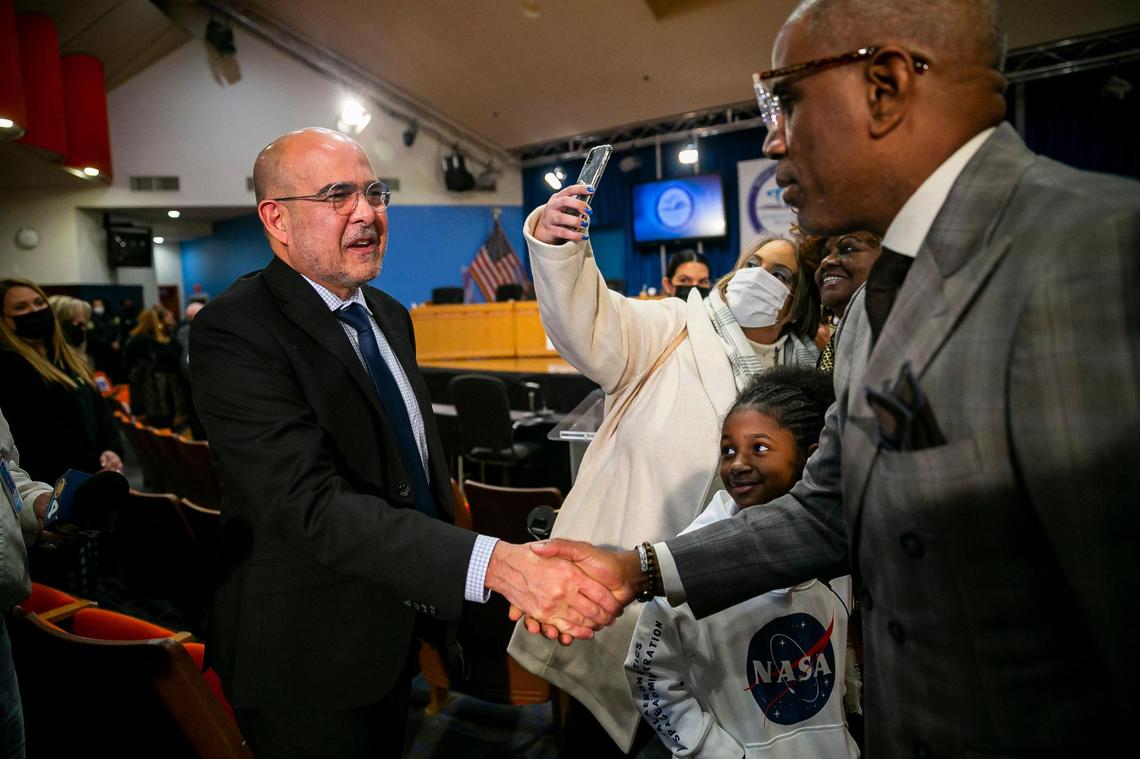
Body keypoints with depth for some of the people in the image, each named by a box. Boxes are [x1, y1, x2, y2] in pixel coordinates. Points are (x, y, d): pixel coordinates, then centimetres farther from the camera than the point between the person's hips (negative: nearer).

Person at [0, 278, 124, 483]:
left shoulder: (69, 357, 15)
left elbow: (100, 406, 9)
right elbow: (47, 433, -18)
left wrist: (113, 450, -9)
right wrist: (97, 467, -17)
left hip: (95, 479, 8)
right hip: (52, 485, -8)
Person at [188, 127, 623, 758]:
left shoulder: (389, 315, 5)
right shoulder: (233, 332, -21)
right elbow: (312, 504, -32)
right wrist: (496, 564, -42)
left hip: (401, 632, 7)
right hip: (311, 659, -7)